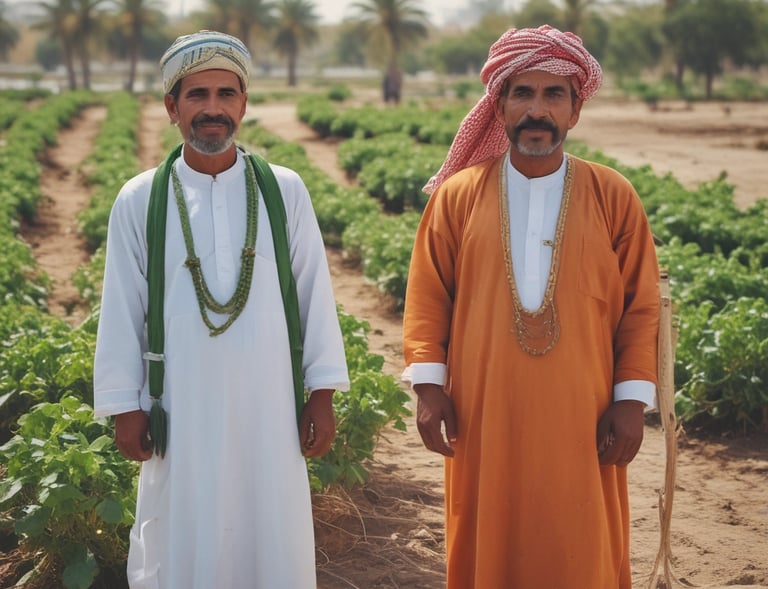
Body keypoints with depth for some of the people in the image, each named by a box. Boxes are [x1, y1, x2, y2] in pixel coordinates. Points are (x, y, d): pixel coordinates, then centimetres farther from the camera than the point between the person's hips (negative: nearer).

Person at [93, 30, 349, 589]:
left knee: (272, 538, 9)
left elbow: (314, 292, 1)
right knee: (182, 543, 10)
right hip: (182, 406, 0)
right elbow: (122, 308, 1)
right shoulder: (139, 200, -2)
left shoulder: (285, 190, -2)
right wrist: (125, 406, 2)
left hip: (268, 401, 0)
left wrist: (323, 393, 1)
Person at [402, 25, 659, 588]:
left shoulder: (614, 197, 1)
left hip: (580, 420, 0)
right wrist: (429, 385, -3)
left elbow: (641, 306, 2)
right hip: (484, 416, 0)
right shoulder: (458, 195, 1)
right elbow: (427, 296, 4)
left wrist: (632, 399, -4)